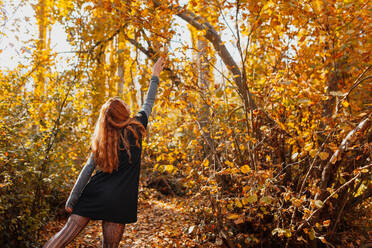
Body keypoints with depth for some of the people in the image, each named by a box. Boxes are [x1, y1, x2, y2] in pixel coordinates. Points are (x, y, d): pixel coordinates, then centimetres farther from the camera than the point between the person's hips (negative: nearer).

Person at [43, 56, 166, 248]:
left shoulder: (100, 140, 1)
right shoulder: (134, 130, -5)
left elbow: (87, 170, -2)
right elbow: (148, 104, 9)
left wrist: (71, 199, 2)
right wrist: (155, 76, 21)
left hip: (95, 195, 2)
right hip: (119, 200, -2)